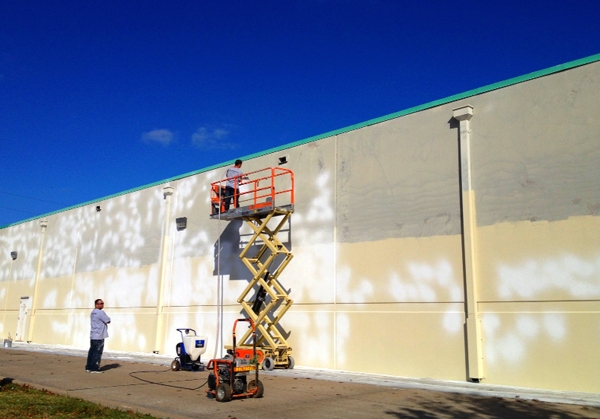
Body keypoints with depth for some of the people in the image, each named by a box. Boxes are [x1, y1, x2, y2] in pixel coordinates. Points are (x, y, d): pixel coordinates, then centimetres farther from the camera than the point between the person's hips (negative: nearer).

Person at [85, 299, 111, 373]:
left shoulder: (93, 312, 17)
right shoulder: (100, 312, -14)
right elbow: (108, 321, -10)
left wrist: (105, 320, 5)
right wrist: (108, 319, 10)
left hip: (92, 336, 9)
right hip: (99, 336, -9)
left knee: (92, 352, 13)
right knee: (97, 353, -4)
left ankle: (89, 367, 18)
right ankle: (95, 369, -2)